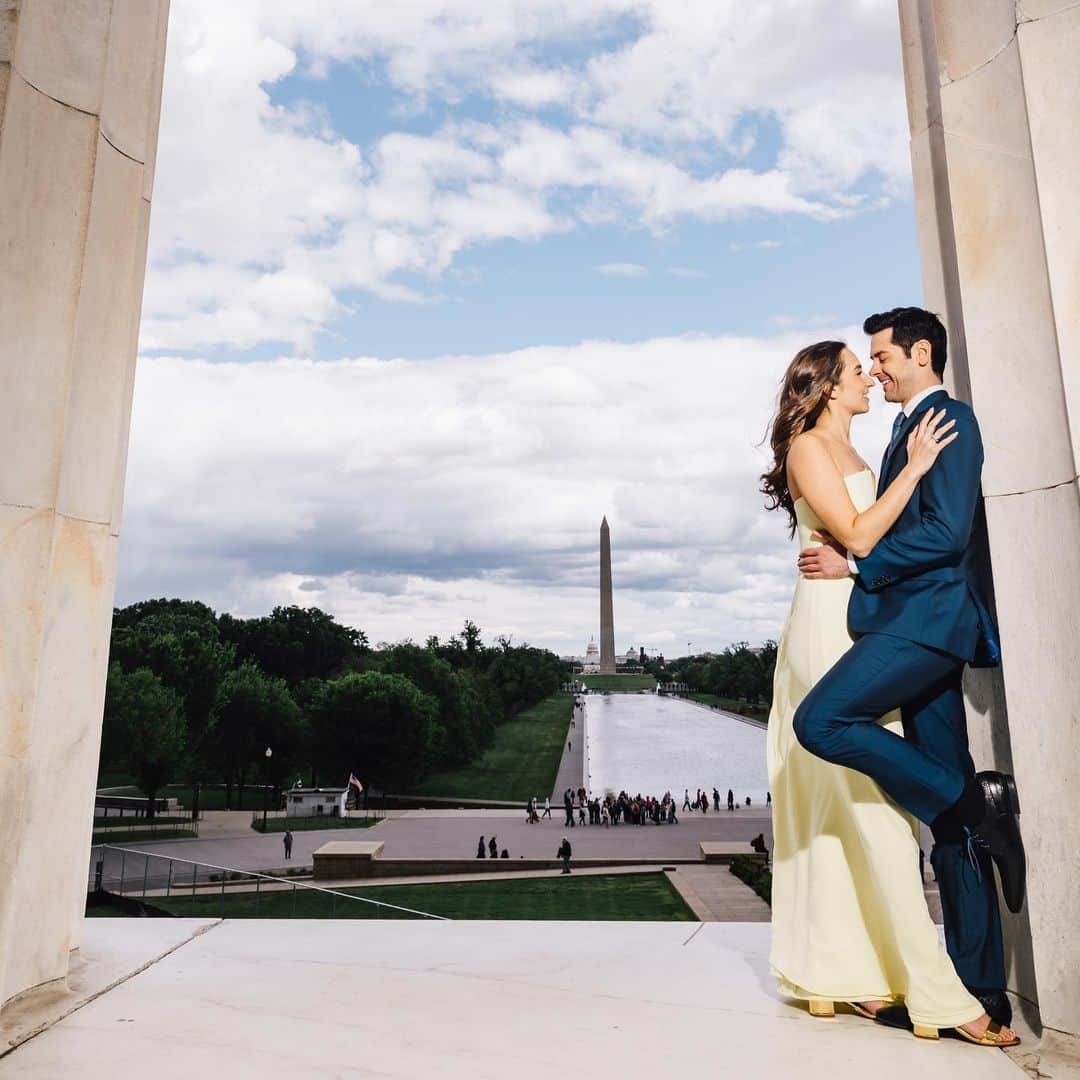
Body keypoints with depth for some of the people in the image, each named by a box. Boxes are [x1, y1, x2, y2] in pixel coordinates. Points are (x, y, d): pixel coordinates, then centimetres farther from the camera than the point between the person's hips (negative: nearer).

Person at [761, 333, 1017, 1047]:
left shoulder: (853, 454, 22)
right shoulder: (808, 448, -5)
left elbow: (875, 536, 18)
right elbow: (858, 535, -14)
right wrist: (915, 466, -10)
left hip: (863, 626, 9)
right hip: (831, 623, -9)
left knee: (844, 808, 9)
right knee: (877, 803, -8)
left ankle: (843, 973, 18)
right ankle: (934, 993, -2)